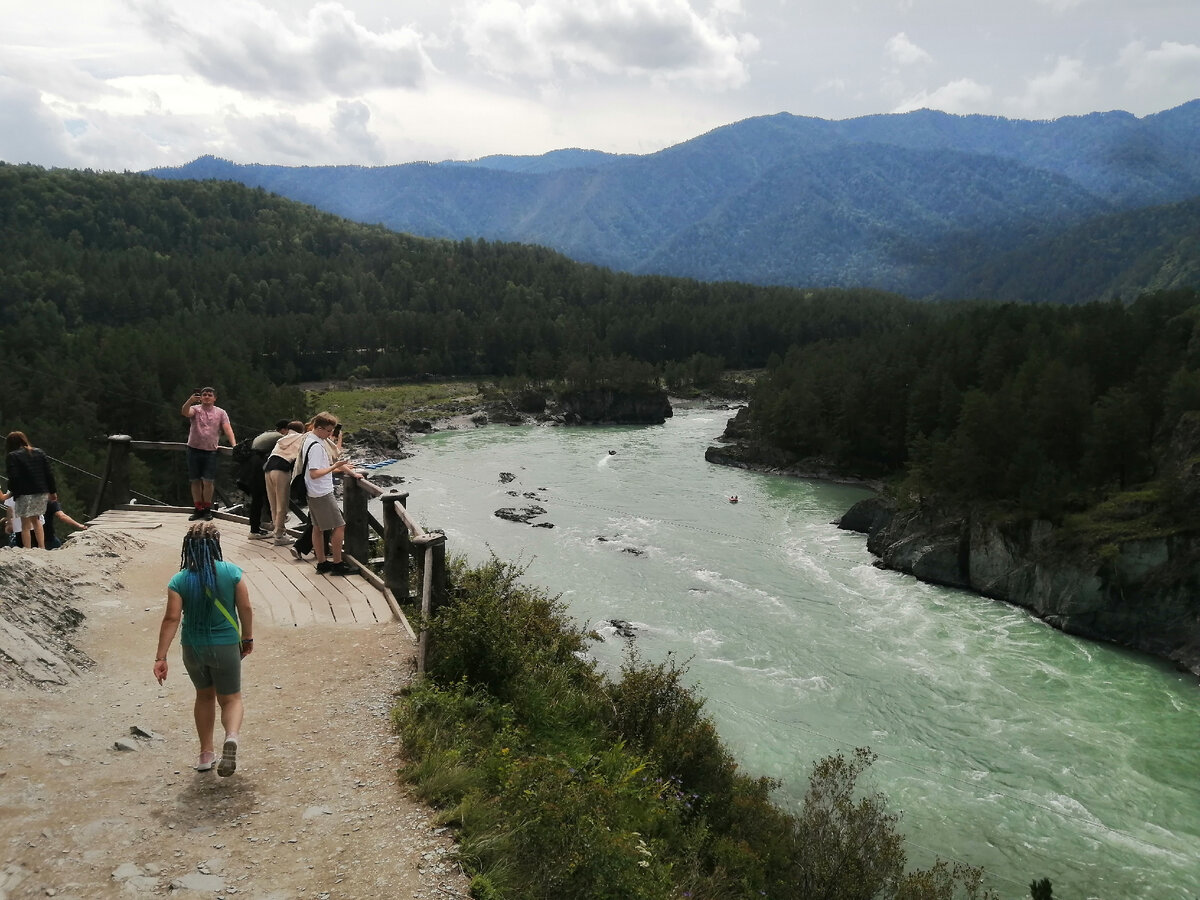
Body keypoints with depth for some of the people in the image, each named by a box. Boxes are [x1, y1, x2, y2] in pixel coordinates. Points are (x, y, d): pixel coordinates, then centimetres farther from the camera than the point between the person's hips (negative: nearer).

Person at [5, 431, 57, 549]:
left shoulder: (13, 456, -7)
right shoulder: (39, 453, 9)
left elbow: (13, 477, -14)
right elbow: (49, 473, 8)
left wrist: (11, 491, 0)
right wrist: (53, 491, 13)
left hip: (25, 494, -5)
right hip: (41, 493, 5)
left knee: (25, 525, 2)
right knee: (36, 520, 21)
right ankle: (42, 547, 17)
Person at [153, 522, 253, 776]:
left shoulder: (179, 581, -9)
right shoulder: (232, 573, -10)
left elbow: (171, 619, -12)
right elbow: (245, 608, -5)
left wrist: (161, 657, -9)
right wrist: (248, 638, 10)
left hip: (193, 648, 2)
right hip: (225, 647, -2)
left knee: (204, 695, 23)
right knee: (231, 698, 11)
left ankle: (206, 754, 30)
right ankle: (231, 736, -20)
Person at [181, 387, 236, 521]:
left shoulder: (220, 413, 7)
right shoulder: (195, 409, 5)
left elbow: (228, 429, -4)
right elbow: (184, 412, -18)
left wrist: (234, 444, -20)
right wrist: (190, 401, -38)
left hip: (210, 451, -1)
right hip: (194, 450, 1)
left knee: (208, 481, -5)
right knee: (195, 481, 6)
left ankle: (207, 509, 9)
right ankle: (199, 509, 16)